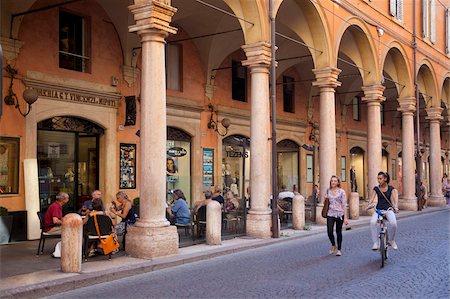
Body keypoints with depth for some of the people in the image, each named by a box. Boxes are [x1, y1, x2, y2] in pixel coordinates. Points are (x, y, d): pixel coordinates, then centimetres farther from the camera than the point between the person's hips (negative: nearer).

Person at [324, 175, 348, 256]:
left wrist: (345, 217, -9)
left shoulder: (342, 192, -3)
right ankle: (333, 245, 23)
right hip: (330, 214, 2)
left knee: (339, 232, 5)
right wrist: (325, 198, 0)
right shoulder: (328, 190, 7)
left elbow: (344, 205, -4)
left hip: (339, 214, -2)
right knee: (329, 232, -6)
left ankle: (339, 249, 20)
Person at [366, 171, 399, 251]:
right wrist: (369, 205, -27)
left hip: (388, 209, -1)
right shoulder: (376, 189, 6)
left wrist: (396, 207, -32)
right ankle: (376, 243, -22)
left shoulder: (391, 189, 2)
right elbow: (371, 199, -6)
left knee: (393, 223, -30)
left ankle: (391, 240, -2)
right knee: (373, 222, -29)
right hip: (378, 210, 1)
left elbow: (395, 198, -12)